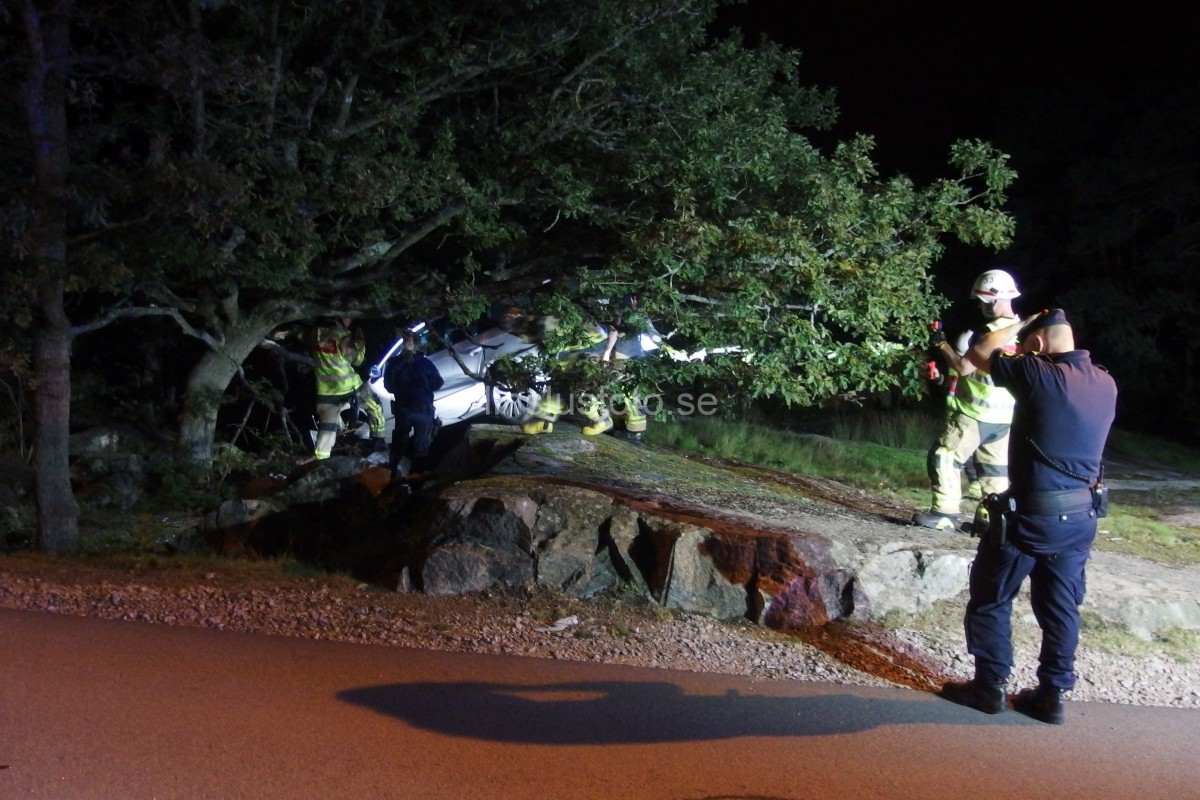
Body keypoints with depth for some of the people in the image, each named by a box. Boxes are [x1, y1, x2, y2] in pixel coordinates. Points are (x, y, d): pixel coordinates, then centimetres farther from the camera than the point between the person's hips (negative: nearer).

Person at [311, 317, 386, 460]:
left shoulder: (316, 333, -2)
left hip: (326, 390, 4)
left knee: (326, 430, 6)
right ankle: (378, 441, 28)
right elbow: (357, 359, -4)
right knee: (375, 408, 22)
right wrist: (360, 341, 9)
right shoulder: (343, 336, -15)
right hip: (349, 386, -3)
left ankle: (319, 462, -2)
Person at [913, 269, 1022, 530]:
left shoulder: (991, 333, -20)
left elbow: (964, 366, -20)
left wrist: (942, 344, -7)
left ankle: (945, 514, 0)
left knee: (944, 457, 0)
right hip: (1004, 415, 8)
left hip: (976, 413, -8)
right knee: (994, 468, 13)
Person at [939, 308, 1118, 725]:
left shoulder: (1038, 374, -16)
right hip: (1082, 516, 6)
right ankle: (1052, 693, 20)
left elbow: (979, 354, -3)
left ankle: (990, 686, 15)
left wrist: (1021, 323, 10)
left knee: (990, 598, 10)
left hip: (1032, 514, -6)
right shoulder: (1106, 384, 3)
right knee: (1060, 605, 15)